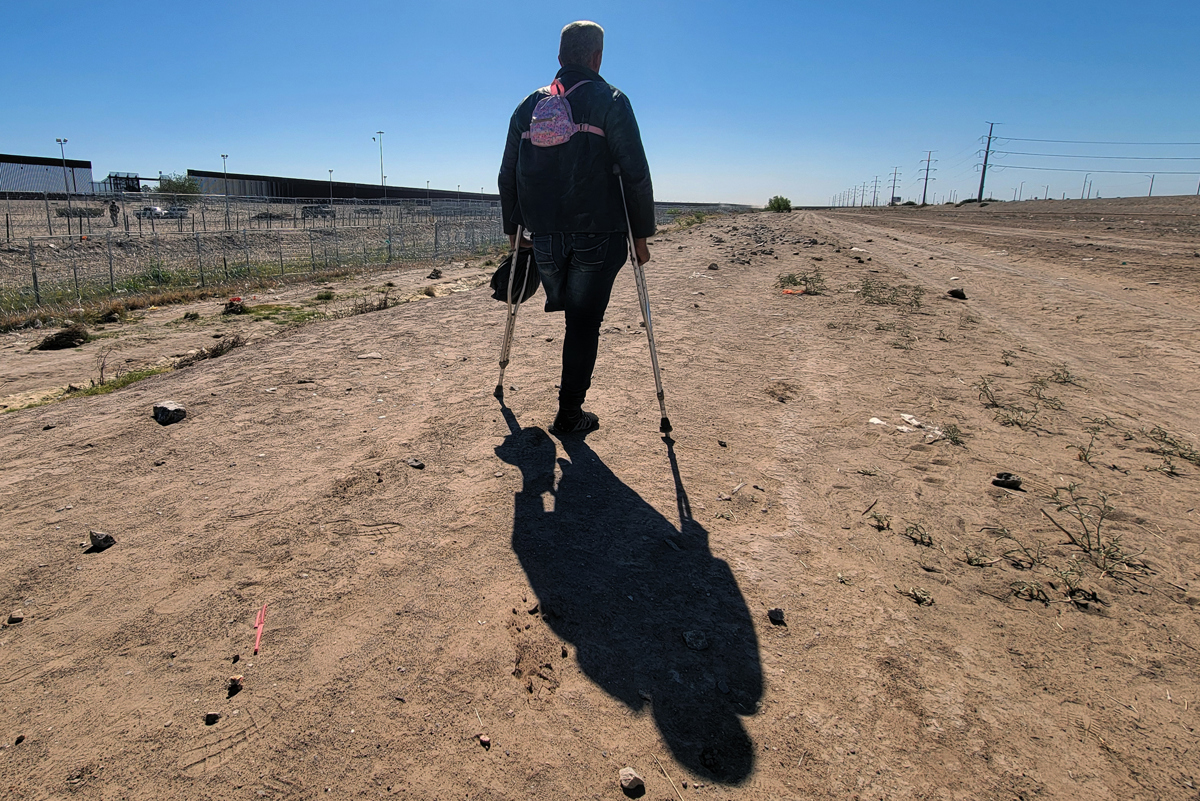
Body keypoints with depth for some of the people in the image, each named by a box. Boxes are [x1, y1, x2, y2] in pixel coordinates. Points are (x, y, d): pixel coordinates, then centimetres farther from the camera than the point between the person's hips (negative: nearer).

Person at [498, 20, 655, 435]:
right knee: (584, 322, 4)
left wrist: (513, 229, 22)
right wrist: (641, 233, -2)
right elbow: (635, 174, -7)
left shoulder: (529, 106, 12)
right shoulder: (609, 101, -1)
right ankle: (569, 413, 9)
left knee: (576, 316, 24)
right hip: (598, 236, -4)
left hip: (544, 237, 4)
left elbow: (508, 176, 15)